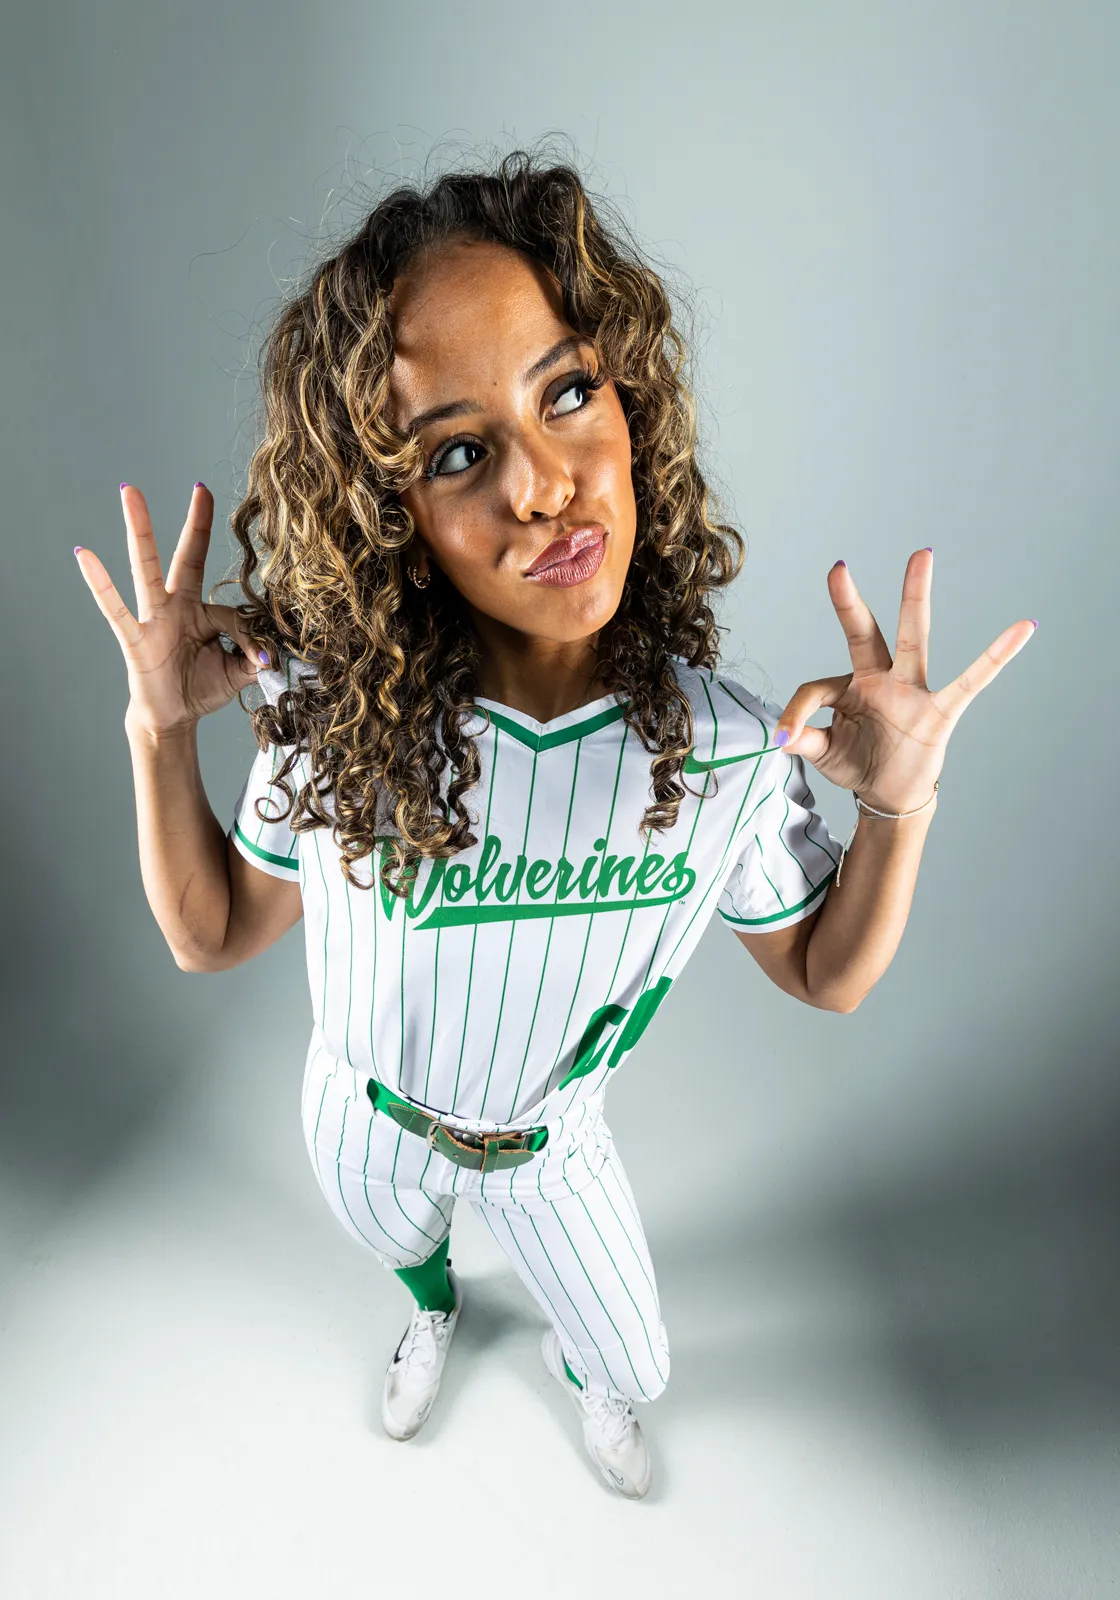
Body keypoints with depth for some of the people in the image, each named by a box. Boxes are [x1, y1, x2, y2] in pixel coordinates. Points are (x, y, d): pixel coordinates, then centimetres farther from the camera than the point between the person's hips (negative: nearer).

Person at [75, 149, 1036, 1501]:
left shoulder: (729, 748, -28)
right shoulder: (337, 716, -29)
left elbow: (824, 974, -12)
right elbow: (211, 937, -15)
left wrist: (898, 803, -28)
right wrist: (159, 731, -28)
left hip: (552, 1148, 0)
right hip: (369, 1128, 1)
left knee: (636, 1370, 26)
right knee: (407, 1256, 35)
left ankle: (578, 1372, 66)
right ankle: (434, 1316, 75)